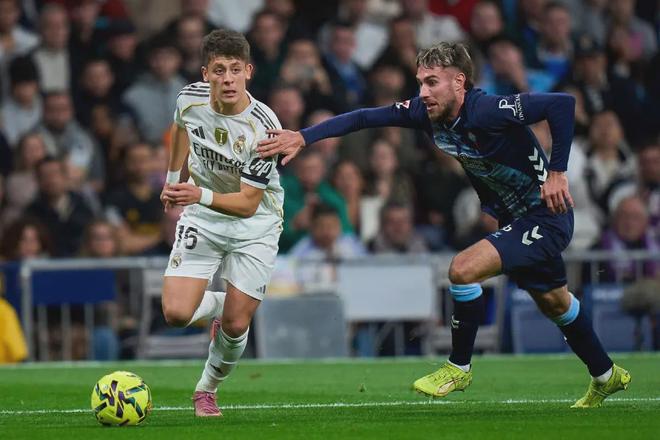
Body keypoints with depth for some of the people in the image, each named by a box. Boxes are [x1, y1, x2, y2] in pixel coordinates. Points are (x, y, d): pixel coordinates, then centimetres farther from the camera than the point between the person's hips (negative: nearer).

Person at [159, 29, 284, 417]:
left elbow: (248, 203, -25)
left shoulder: (264, 127, -26)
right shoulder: (191, 98, -14)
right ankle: (218, 304, 21)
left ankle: (208, 389, 24)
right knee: (177, 313, -14)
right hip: (202, 218, 3)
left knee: (236, 326, -5)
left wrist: (202, 195, -42)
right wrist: (173, 178, 22)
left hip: (254, 225, -3)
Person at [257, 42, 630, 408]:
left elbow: (561, 104, -31)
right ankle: (606, 377, 45)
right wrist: (304, 137, -16)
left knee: (463, 269, -21)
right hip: (514, 217, 9)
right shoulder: (427, 112, -8)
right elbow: (363, 118, -6)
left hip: (545, 216, -9)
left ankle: (459, 367, -1)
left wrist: (557, 172, -28)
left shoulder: (487, 111, -30)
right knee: (553, 303, 24)